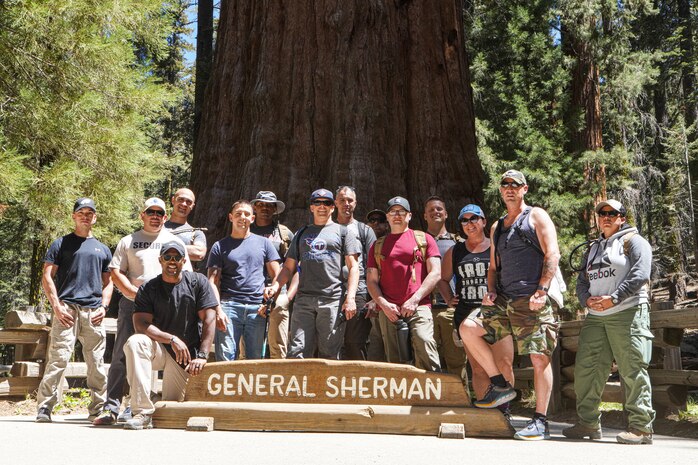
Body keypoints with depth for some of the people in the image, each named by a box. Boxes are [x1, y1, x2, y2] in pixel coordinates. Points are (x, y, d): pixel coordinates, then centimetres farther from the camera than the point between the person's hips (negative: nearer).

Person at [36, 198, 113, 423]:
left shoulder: (102, 249, 22)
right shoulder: (61, 244, 10)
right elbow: (47, 277, 3)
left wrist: (103, 306, 5)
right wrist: (56, 306, -8)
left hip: (93, 312, 4)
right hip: (67, 309, -3)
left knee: (97, 362, 4)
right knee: (58, 358, -12)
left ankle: (98, 408, 12)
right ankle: (44, 407, -6)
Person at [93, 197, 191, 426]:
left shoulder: (175, 241, 15)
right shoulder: (128, 241, 14)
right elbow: (116, 272, 8)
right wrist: (134, 292, -7)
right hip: (132, 303, 0)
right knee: (121, 356, -5)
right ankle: (111, 408, -3)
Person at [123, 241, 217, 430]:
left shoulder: (198, 282, -1)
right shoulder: (148, 289, -1)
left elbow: (209, 319, -6)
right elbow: (141, 324, -13)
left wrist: (202, 356, -15)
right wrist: (172, 339, -25)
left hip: (186, 356, 0)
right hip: (159, 350, 0)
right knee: (134, 342, -34)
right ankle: (143, 412, -31)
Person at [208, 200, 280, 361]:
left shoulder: (264, 243, 15)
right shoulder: (220, 246, 12)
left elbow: (277, 276, 12)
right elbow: (213, 282, 5)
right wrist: (218, 310, -9)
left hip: (257, 308, 1)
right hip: (229, 306, -1)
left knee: (256, 358, 4)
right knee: (225, 359, -6)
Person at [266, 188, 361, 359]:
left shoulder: (343, 231, 12)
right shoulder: (302, 233, 23)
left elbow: (353, 267, 4)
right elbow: (289, 267, 21)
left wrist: (350, 298, -9)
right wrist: (275, 286, 3)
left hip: (332, 300, -3)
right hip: (303, 300, 3)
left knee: (329, 355, -2)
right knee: (297, 353, -5)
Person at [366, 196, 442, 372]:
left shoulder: (424, 239, 12)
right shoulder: (378, 245, 20)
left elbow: (436, 273, 3)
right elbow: (371, 280, 14)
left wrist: (415, 300, -8)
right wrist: (384, 304, -3)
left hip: (418, 306, -3)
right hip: (388, 310, 3)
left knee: (424, 341, -26)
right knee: (393, 359, 0)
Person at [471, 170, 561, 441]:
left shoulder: (536, 216, 4)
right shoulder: (497, 227, 22)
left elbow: (552, 254, -7)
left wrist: (541, 291, -17)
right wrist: (490, 291, 5)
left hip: (531, 300, -6)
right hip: (503, 300, 7)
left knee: (539, 357, -8)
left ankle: (540, 421, 0)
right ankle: (501, 386, 7)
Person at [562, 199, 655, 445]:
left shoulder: (633, 241, 4)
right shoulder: (593, 248, 24)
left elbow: (640, 274, -11)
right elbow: (582, 280, 19)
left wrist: (613, 298, -18)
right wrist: (587, 299, -3)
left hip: (628, 313, -7)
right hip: (595, 317, 7)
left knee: (633, 370, -8)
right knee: (585, 368, 3)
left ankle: (641, 427, -3)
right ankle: (588, 423, 11)